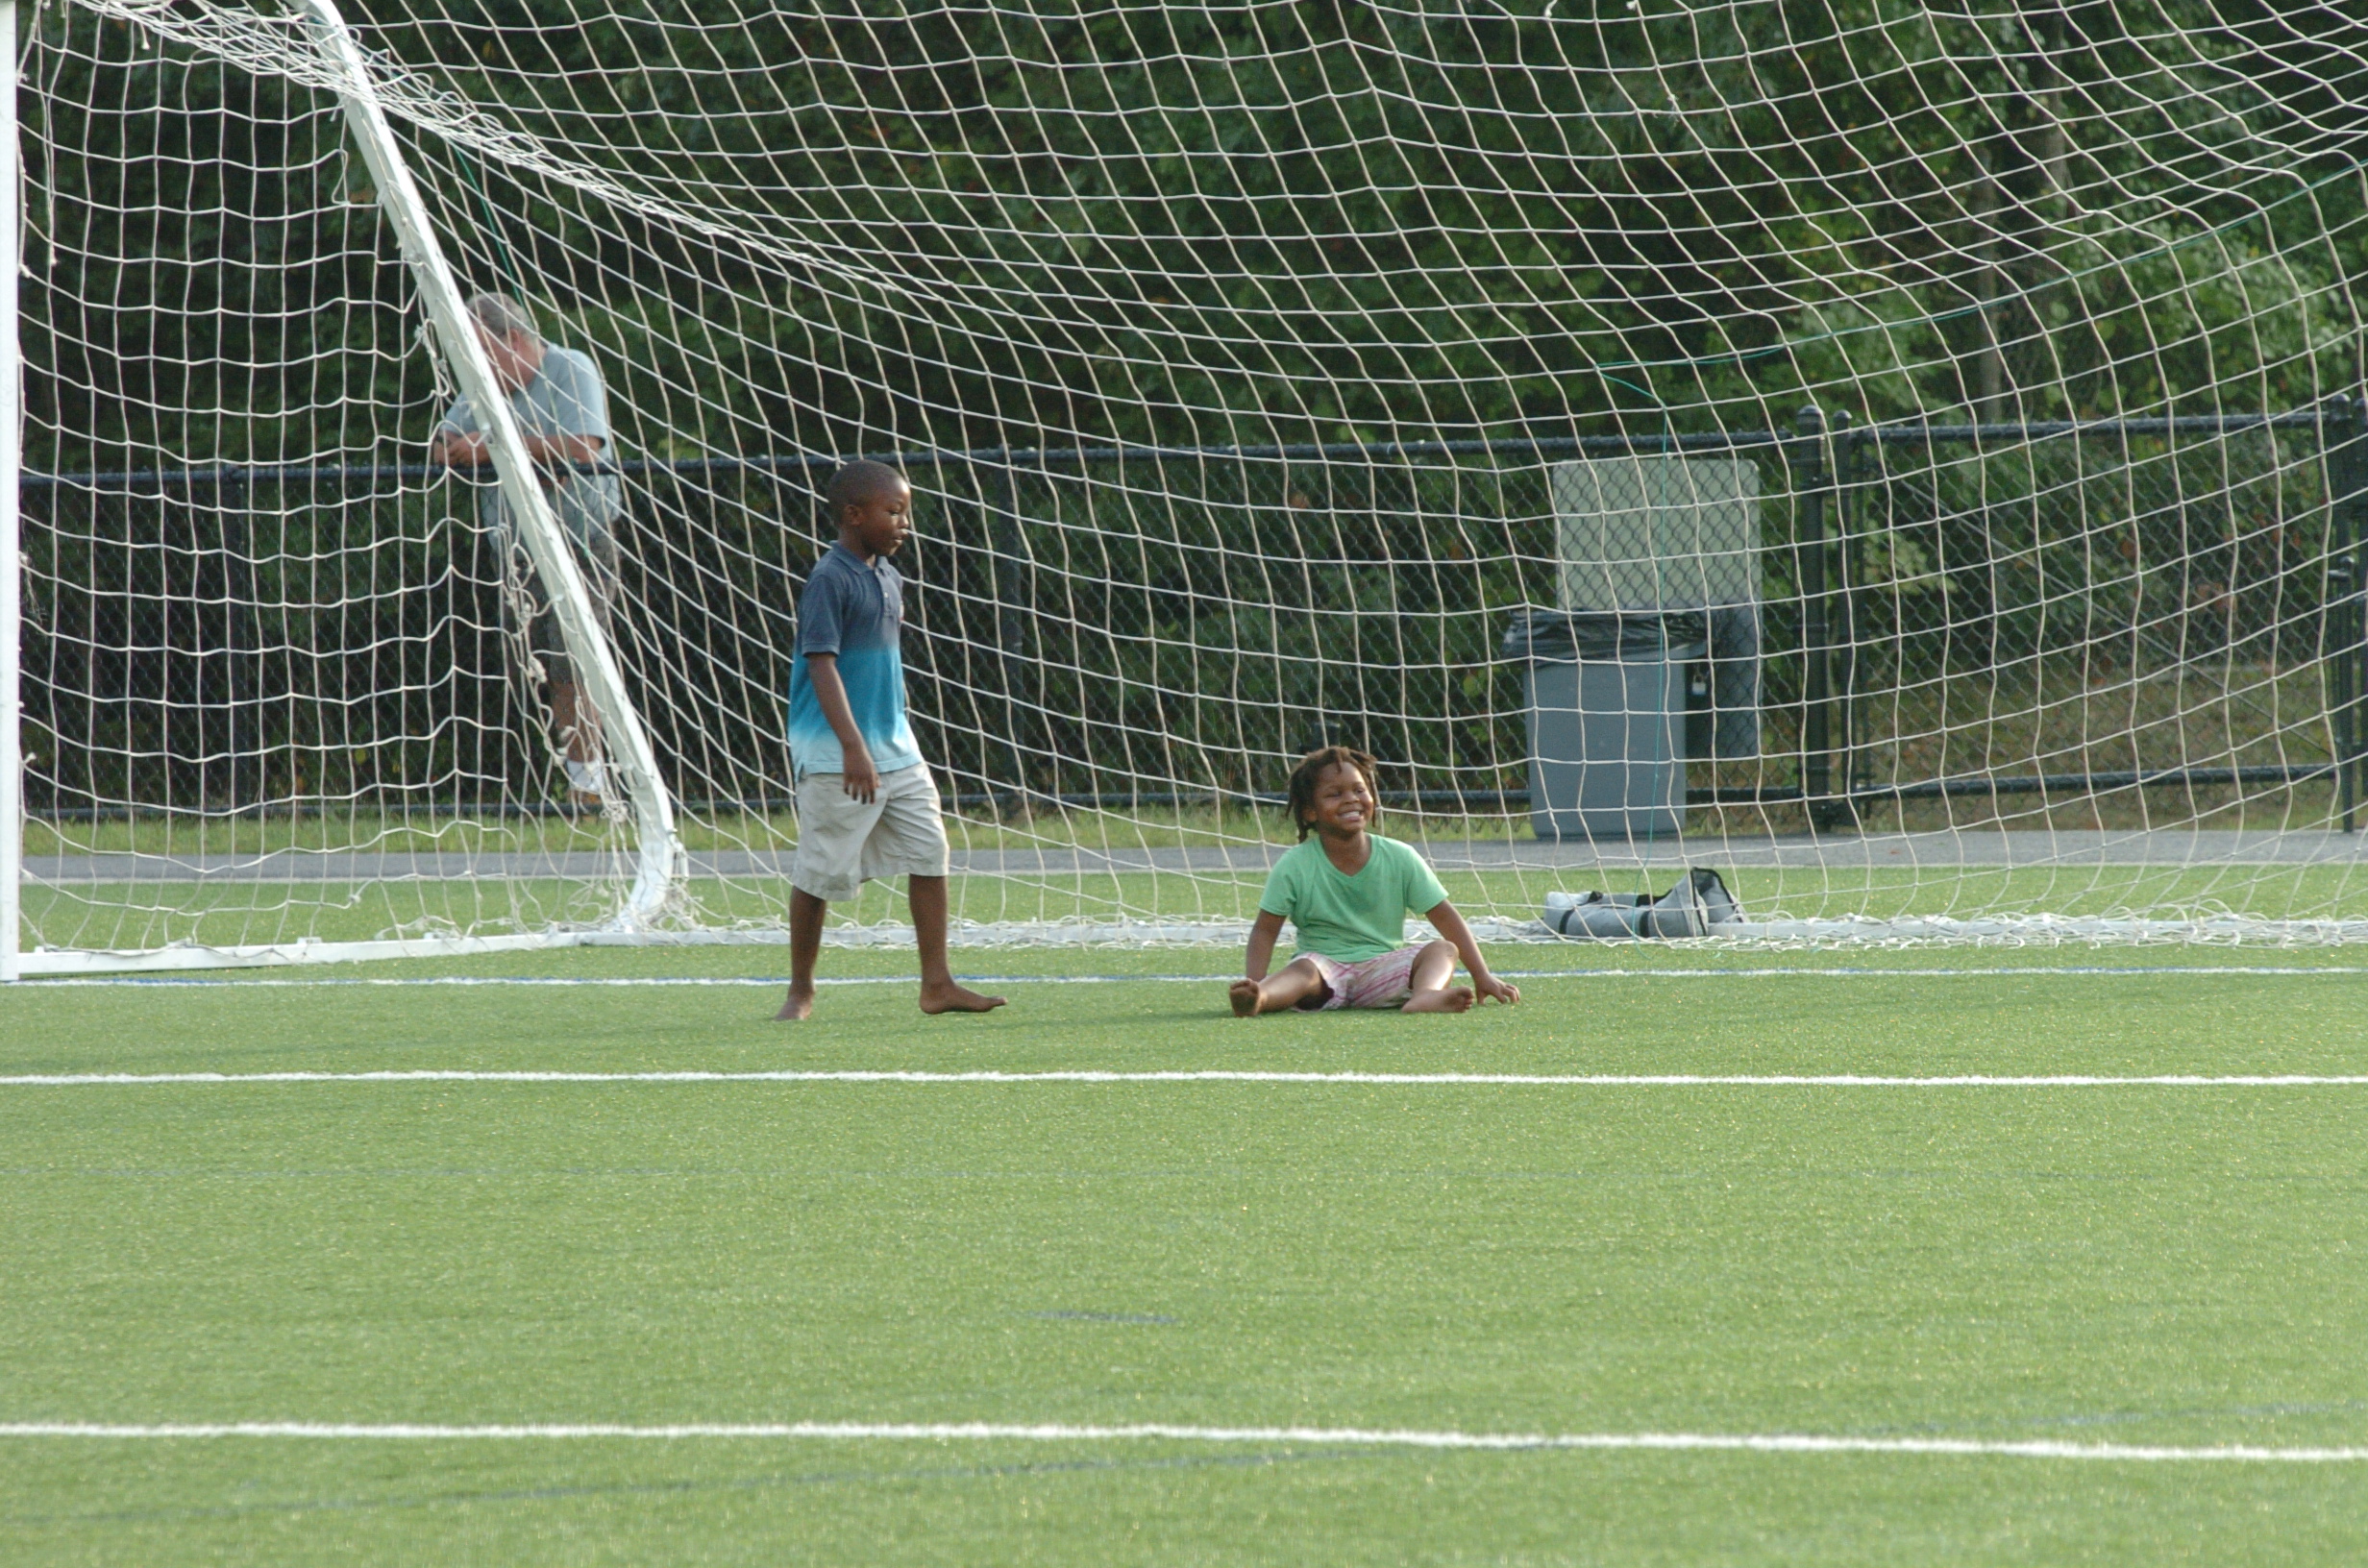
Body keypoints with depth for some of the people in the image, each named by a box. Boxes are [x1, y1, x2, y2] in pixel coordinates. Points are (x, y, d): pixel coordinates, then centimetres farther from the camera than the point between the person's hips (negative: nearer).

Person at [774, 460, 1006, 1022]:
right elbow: (822, 664, -21)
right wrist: (852, 747, -29)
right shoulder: (830, 580, -14)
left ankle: (937, 984, 6)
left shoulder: (888, 578, 11)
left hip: (895, 747, 8)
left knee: (929, 851, 2)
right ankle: (801, 990, 12)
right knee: (821, 871, 0)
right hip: (834, 757, -8)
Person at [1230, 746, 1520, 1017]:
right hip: (1324, 963, -3)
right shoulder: (1295, 866, -5)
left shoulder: (1398, 858, 1)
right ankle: (1257, 999, -70)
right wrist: (1254, 984, -22)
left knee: (1443, 951, -21)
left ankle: (1425, 996, -57)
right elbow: (1265, 930, -4)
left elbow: (1444, 916, 3)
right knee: (1305, 970, -36)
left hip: (1382, 971, 3)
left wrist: (1482, 976, -3)